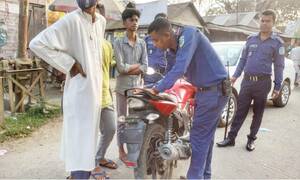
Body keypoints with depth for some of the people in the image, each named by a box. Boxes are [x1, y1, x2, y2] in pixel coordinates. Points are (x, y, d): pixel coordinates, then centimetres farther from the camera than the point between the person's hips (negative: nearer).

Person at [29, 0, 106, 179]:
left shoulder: (102, 21, 6)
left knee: (89, 134, 20)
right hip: (80, 89, -7)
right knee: (80, 135, 0)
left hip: (95, 87, 8)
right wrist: (69, 64, -18)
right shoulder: (71, 20, -15)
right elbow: (37, 43, -19)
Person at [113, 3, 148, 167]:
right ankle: (122, 152, 16)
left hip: (138, 86, 4)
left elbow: (145, 68, -1)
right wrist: (137, 65, -3)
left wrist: (128, 70, -12)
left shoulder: (142, 43, 8)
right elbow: (121, 67, -14)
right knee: (122, 120, 4)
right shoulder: (118, 43, -3)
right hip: (123, 87, -4)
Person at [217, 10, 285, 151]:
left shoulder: (277, 42, -1)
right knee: (240, 111, 5)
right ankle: (231, 138, 11)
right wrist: (235, 76, 8)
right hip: (247, 80, 2)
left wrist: (277, 87, -5)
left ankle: (251, 139, 22)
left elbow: (279, 66, -1)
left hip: (263, 82, -2)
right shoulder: (251, 39, 8)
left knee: (258, 113, 8)